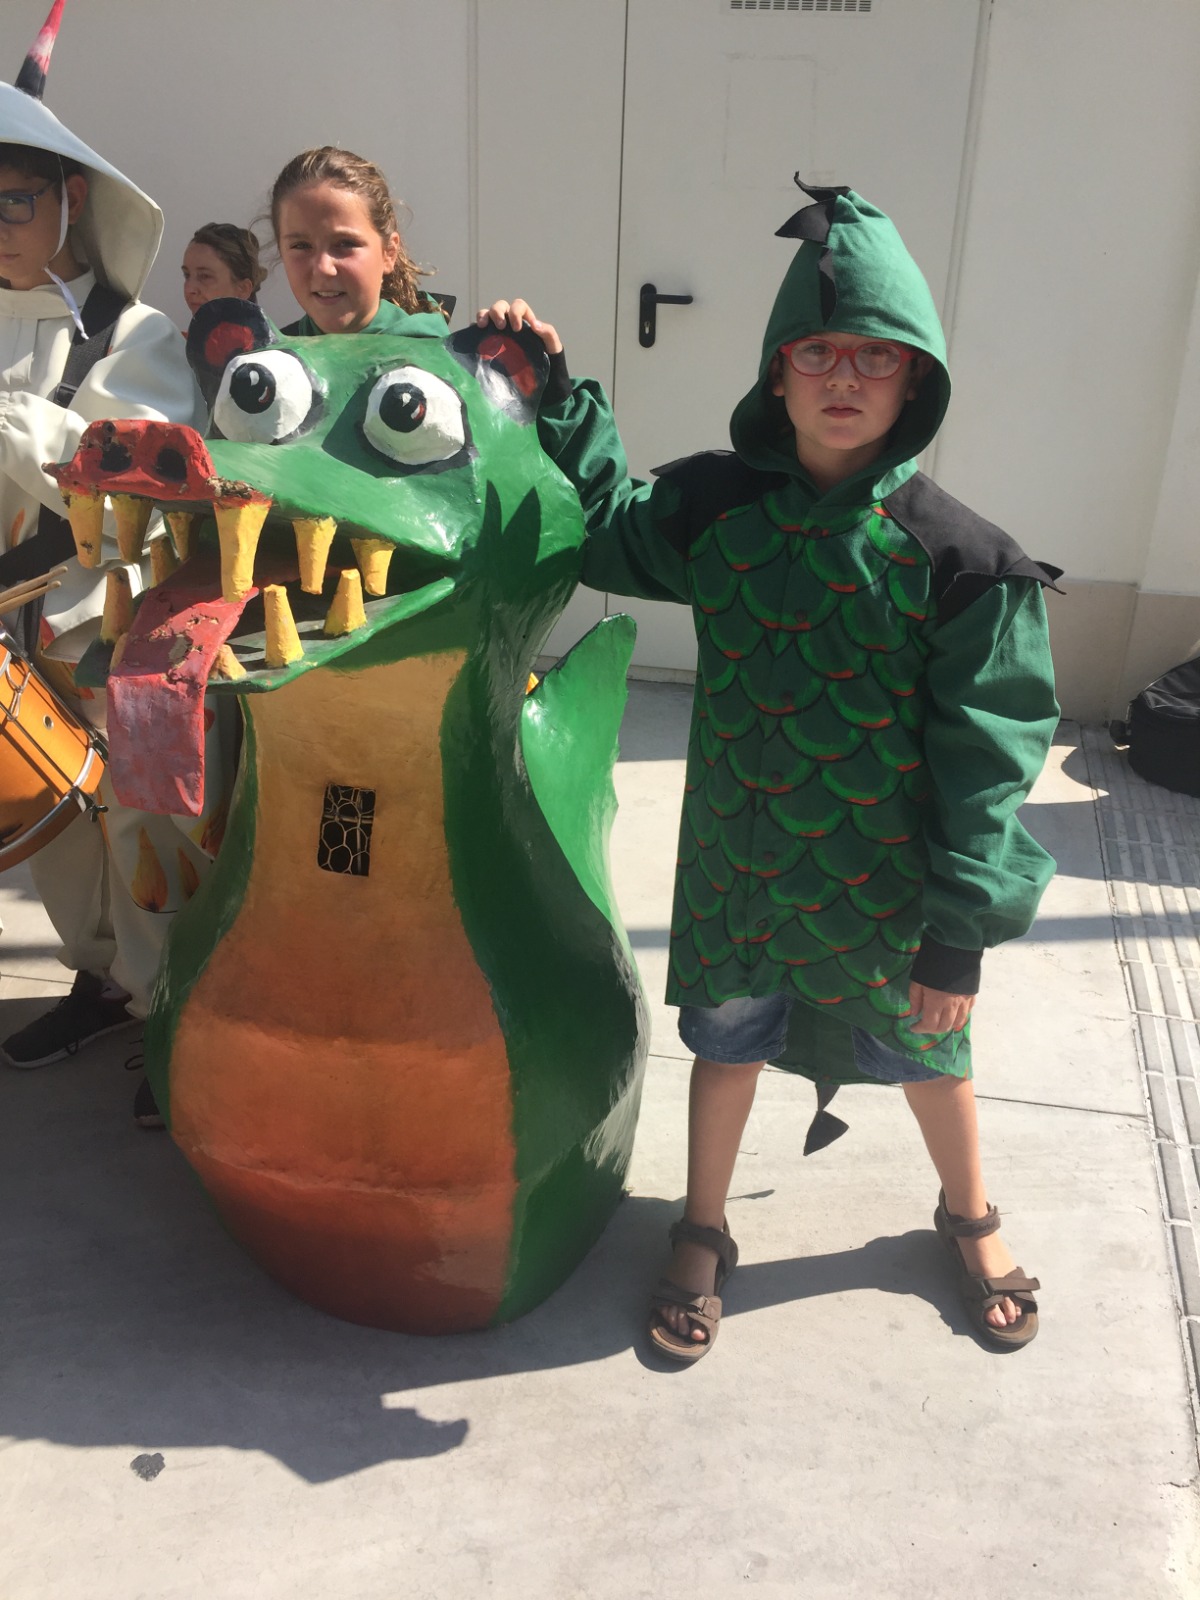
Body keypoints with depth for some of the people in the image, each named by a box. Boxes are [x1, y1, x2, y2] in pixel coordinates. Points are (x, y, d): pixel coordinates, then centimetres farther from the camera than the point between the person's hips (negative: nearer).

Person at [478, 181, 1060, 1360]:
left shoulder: (957, 555, -15)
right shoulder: (714, 507, -7)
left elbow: (985, 757, -12)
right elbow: (601, 521, 11)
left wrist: (958, 934, -12)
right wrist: (552, 394, -2)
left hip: (885, 877, -1)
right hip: (738, 859, 2)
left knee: (925, 1050, 19)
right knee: (726, 1042, 18)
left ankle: (970, 1222, 49)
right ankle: (703, 1233, 43)